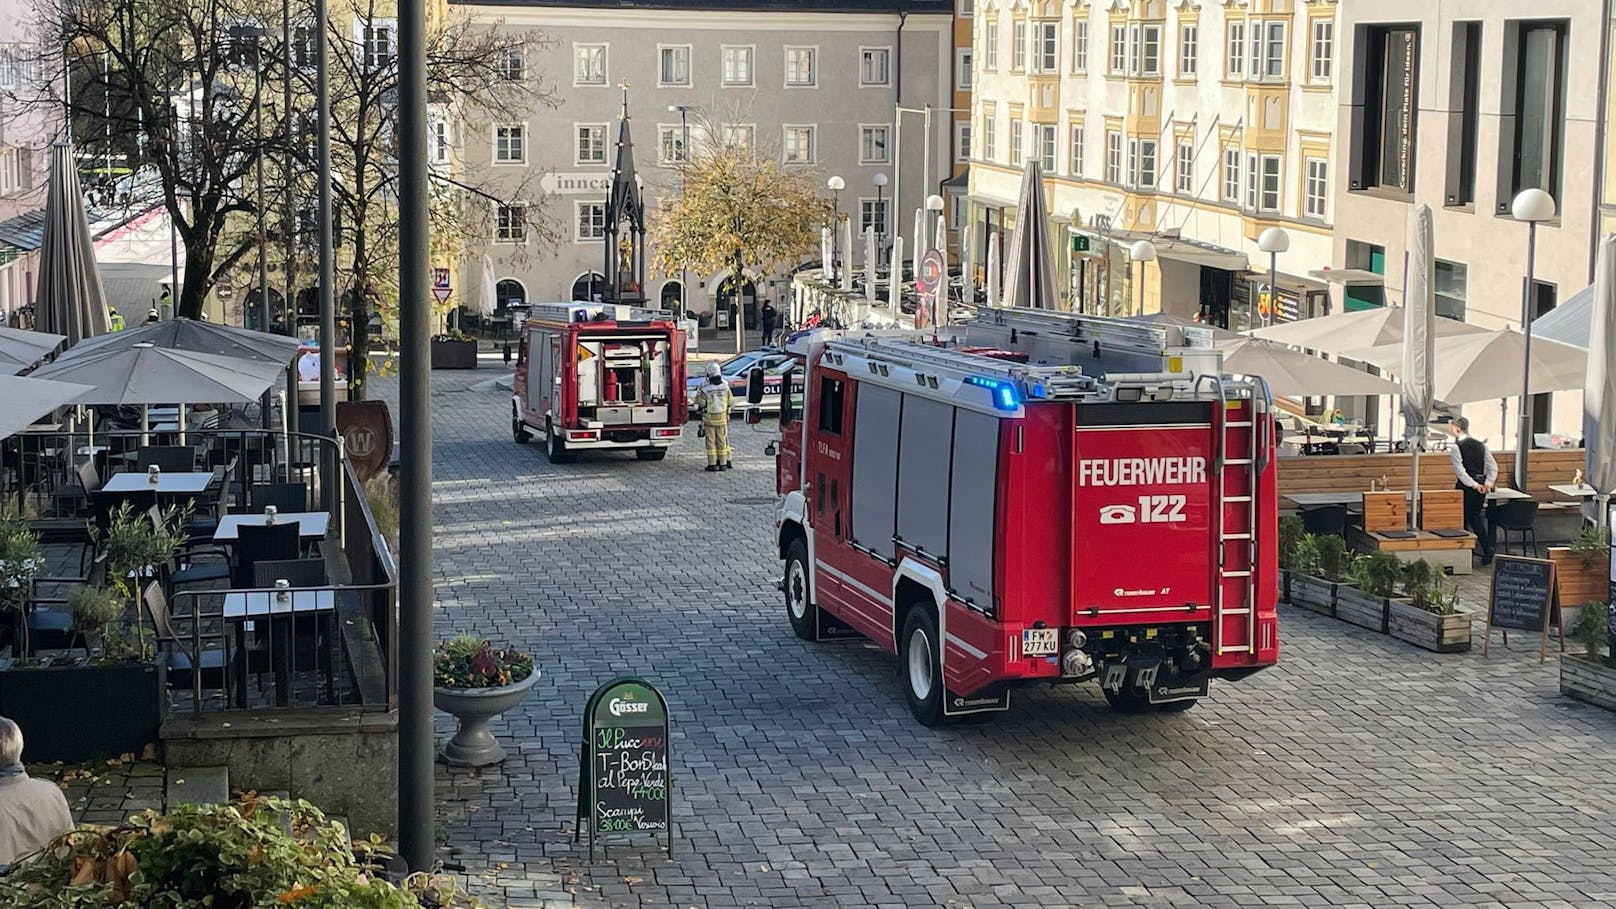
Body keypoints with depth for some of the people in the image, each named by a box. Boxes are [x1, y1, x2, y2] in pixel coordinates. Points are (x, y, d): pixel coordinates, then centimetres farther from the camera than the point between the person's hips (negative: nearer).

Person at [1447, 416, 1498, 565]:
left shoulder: (1455, 447, -10)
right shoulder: (1481, 445, 9)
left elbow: (1460, 471, -19)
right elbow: (1493, 466, 4)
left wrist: (1474, 485, -16)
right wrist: (1488, 482, -3)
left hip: (1465, 486, -6)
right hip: (1481, 486, 6)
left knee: (1462, 519, 6)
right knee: (1476, 518, 17)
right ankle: (1487, 550, 7)